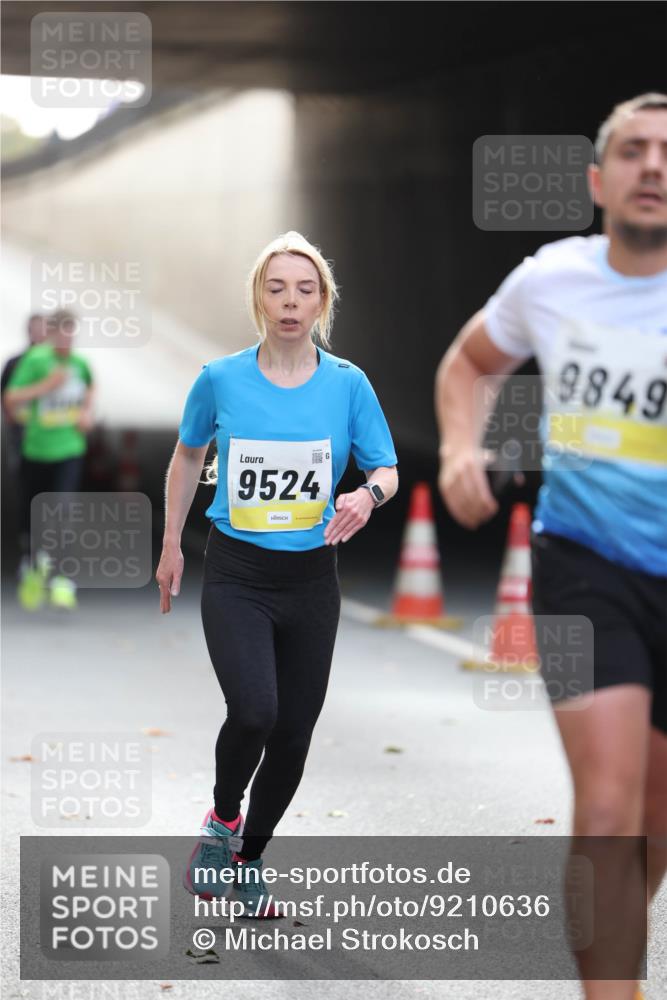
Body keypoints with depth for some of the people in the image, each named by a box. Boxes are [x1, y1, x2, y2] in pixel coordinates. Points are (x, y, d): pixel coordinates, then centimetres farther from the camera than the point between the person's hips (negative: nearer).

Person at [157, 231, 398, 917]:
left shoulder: (348, 384, -3)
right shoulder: (221, 379, -5)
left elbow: (385, 469, 4)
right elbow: (188, 455, 13)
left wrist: (369, 494, -20)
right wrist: (171, 545, 15)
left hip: (311, 578, 2)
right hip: (235, 576, -2)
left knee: (293, 733, 5)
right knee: (253, 711, -23)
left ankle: (249, 858, 28)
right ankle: (222, 818, 8)